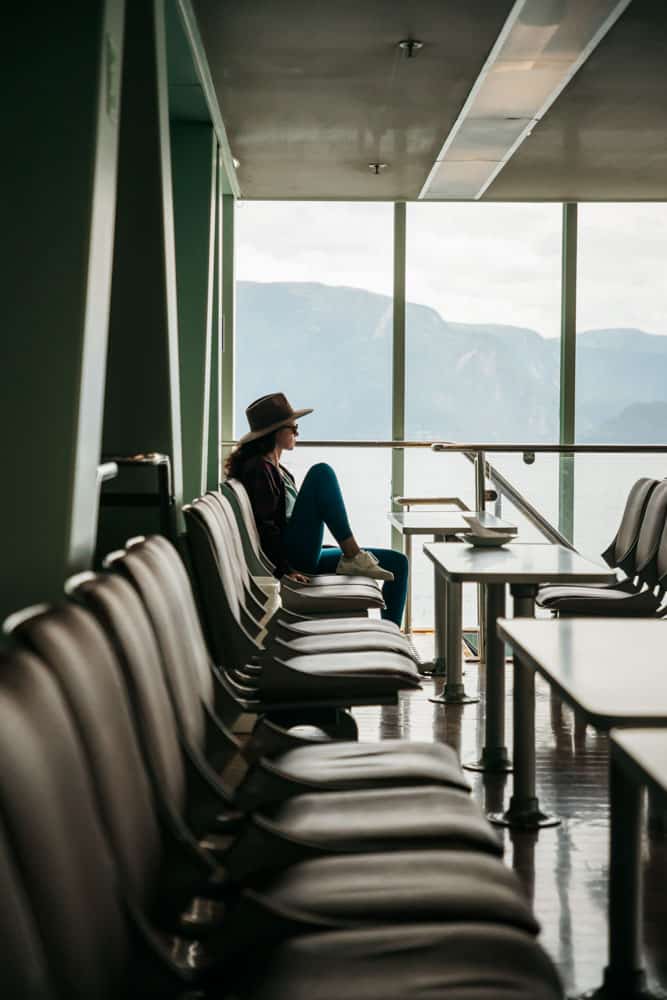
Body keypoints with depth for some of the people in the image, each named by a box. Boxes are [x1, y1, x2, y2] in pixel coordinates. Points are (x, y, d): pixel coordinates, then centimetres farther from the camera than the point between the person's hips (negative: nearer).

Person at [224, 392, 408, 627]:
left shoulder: (278, 469, 24)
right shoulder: (258, 468, -7)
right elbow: (264, 526, -17)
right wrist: (285, 568, -25)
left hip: (307, 557, 10)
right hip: (293, 557, -10)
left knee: (397, 562, 6)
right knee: (321, 472, -21)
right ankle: (353, 557, -24)